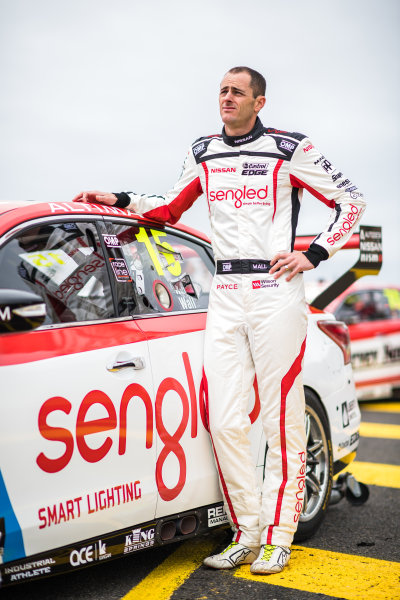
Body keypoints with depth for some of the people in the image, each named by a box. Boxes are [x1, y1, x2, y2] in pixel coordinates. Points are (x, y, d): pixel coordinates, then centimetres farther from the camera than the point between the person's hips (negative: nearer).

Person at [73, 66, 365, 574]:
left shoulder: (289, 150, 2)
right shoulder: (203, 153, 16)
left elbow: (350, 201, 6)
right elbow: (169, 209, 27)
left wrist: (313, 255, -3)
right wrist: (121, 201, 13)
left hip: (275, 291, -4)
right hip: (225, 297, 5)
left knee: (282, 421, -3)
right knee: (224, 422, 0)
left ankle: (278, 537, 7)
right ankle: (247, 535, 11)